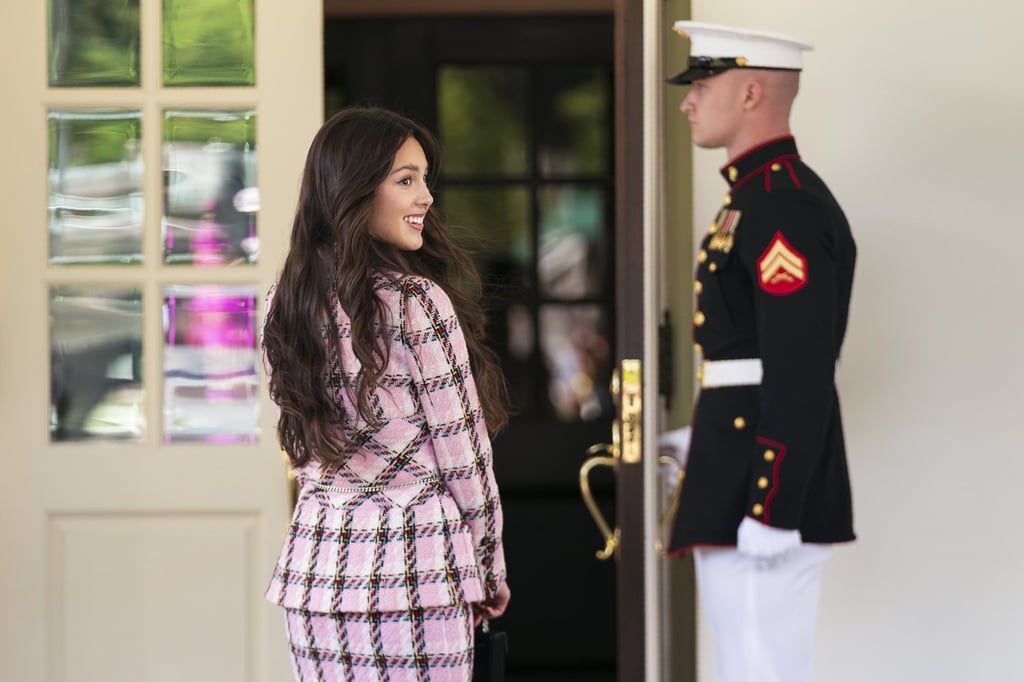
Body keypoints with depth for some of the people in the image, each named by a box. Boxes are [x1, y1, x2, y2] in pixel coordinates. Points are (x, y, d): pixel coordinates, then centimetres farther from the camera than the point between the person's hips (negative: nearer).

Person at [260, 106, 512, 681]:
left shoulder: (288, 300, 8)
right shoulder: (417, 303, -12)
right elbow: (461, 452, -9)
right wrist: (490, 569, 3)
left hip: (315, 567, 7)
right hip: (415, 566, -7)